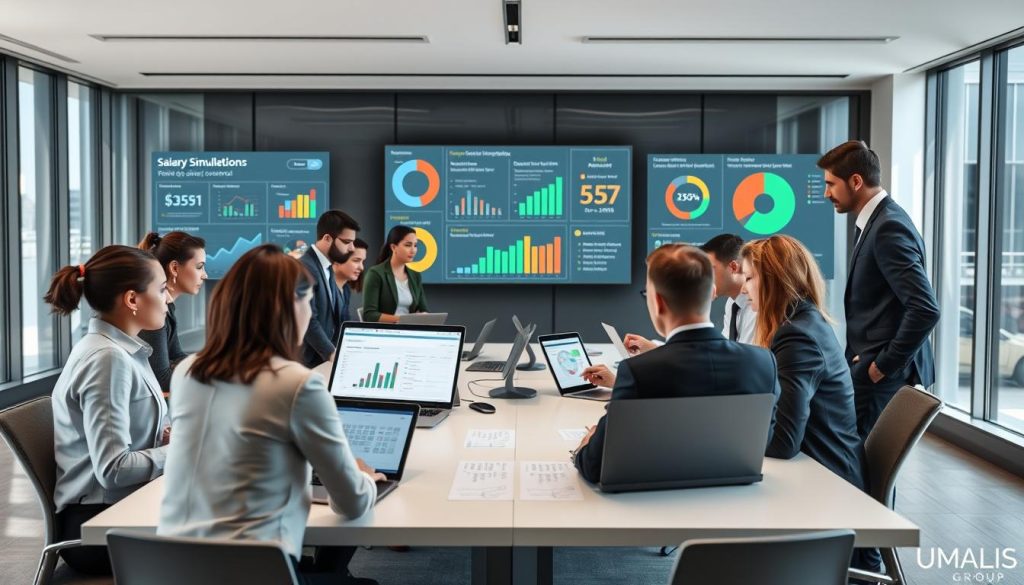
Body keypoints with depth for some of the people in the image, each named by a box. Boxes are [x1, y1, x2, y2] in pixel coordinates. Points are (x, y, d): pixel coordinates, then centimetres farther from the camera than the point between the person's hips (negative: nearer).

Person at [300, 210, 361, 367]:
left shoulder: (327, 269, 14)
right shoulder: (304, 268, -15)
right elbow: (309, 322, -22)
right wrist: (333, 355, -26)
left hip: (328, 361, 9)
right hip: (310, 362, -9)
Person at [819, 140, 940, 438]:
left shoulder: (889, 227, -17)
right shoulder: (878, 221, 13)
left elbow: (925, 310, -24)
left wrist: (884, 365, -17)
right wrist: (875, 361, 11)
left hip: (883, 376, -9)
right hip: (873, 367, 9)